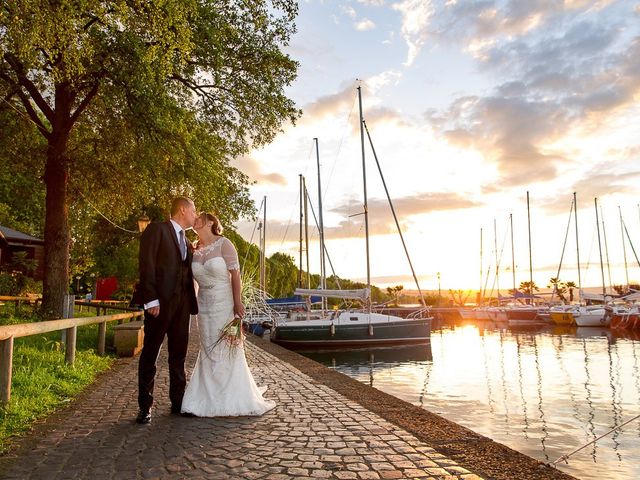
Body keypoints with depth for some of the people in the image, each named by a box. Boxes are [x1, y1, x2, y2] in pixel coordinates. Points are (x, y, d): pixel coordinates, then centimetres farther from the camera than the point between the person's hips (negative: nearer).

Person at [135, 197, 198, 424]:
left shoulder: (186, 241, 22)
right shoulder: (157, 229, -2)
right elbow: (146, 264, -12)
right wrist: (151, 299, -18)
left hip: (181, 303, 7)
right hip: (160, 301, -7)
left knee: (179, 354, 11)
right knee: (150, 353, 2)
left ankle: (178, 401, 20)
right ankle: (145, 406, 12)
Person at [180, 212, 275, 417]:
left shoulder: (223, 244, -8)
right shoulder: (194, 250, 7)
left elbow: (235, 273, -13)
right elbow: (191, 277, 12)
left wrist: (238, 302, -18)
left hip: (225, 305, -5)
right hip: (205, 306, 5)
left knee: (228, 350, 3)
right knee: (208, 352, 10)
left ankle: (234, 399, 17)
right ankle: (211, 398, 22)